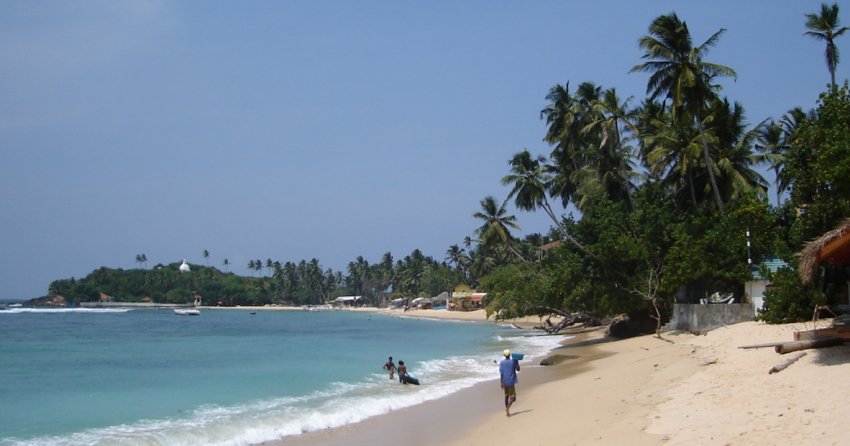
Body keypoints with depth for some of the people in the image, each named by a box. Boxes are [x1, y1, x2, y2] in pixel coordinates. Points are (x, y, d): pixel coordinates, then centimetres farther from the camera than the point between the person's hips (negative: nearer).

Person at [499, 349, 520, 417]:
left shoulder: (502, 362, -3)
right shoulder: (513, 361, -8)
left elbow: (501, 373, -5)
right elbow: (518, 369, 4)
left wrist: (501, 383, -1)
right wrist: (517, 361, 7)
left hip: (505, 382, 3)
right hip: (511, 381, -3)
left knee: (506, 395, 19)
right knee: (512, 396, 0)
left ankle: (506, 410, 22)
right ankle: (507, 408, -22)